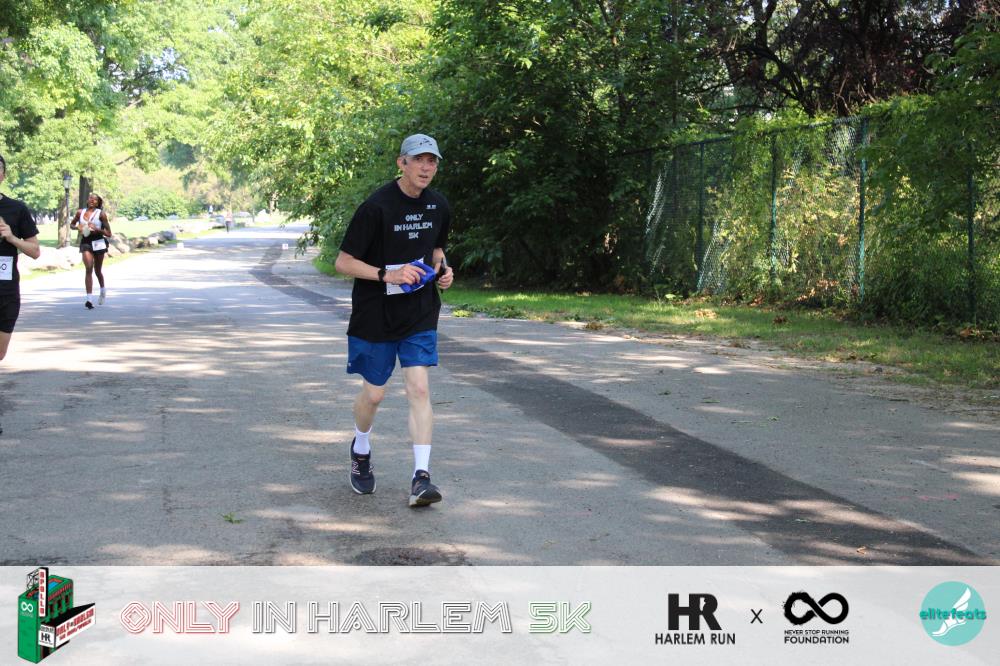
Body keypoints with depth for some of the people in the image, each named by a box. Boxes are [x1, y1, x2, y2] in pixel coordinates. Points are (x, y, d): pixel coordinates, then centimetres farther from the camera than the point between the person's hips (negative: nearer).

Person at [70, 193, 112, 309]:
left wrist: (97, 229, -19)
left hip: (98, 242, -1)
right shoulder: (80, 212, 4)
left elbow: (108, 233, -4)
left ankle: (103, 290, 43)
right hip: (85, 242, 1)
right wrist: (77, 227, -2)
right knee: (89, 269, -14)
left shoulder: (101, 214, -3)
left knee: (97, 270, 13)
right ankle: (89, 299, -18)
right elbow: (72, 224, 20)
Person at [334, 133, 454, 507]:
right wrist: (387, 274, -26)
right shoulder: (376, 207, -15)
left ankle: (421, 478, -10)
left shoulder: (439, 207, 4)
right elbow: (343, 262, -13)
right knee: (374, 394, 8)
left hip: (420, 314, 3)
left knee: (419, 389, -9)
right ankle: (360, 450, 39)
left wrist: (442, 270, -1)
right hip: (375, 315, -3)